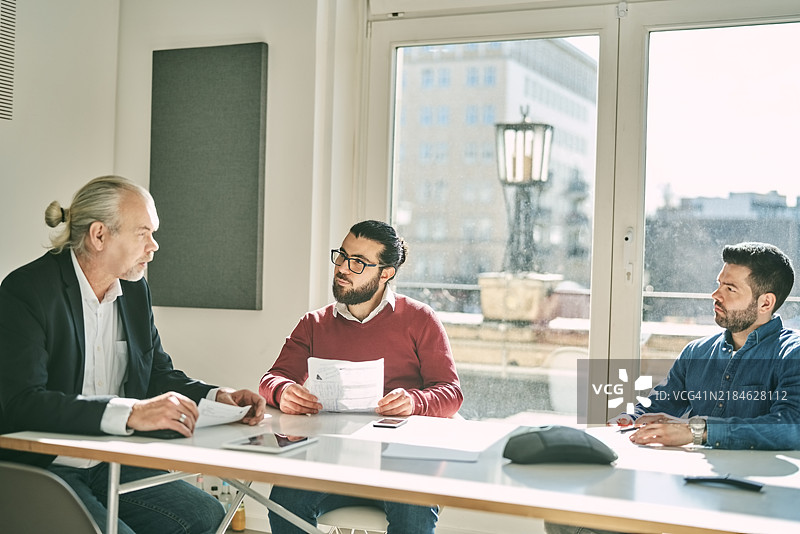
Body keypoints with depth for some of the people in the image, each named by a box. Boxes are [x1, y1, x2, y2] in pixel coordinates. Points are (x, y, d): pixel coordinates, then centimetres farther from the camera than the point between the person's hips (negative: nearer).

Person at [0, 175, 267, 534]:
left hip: (111, 465, 7)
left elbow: (159, 374, 18)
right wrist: (130, 413, -35)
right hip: (40, 470, -7)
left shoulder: (135, 290, 9)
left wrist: (216, 396, -3)